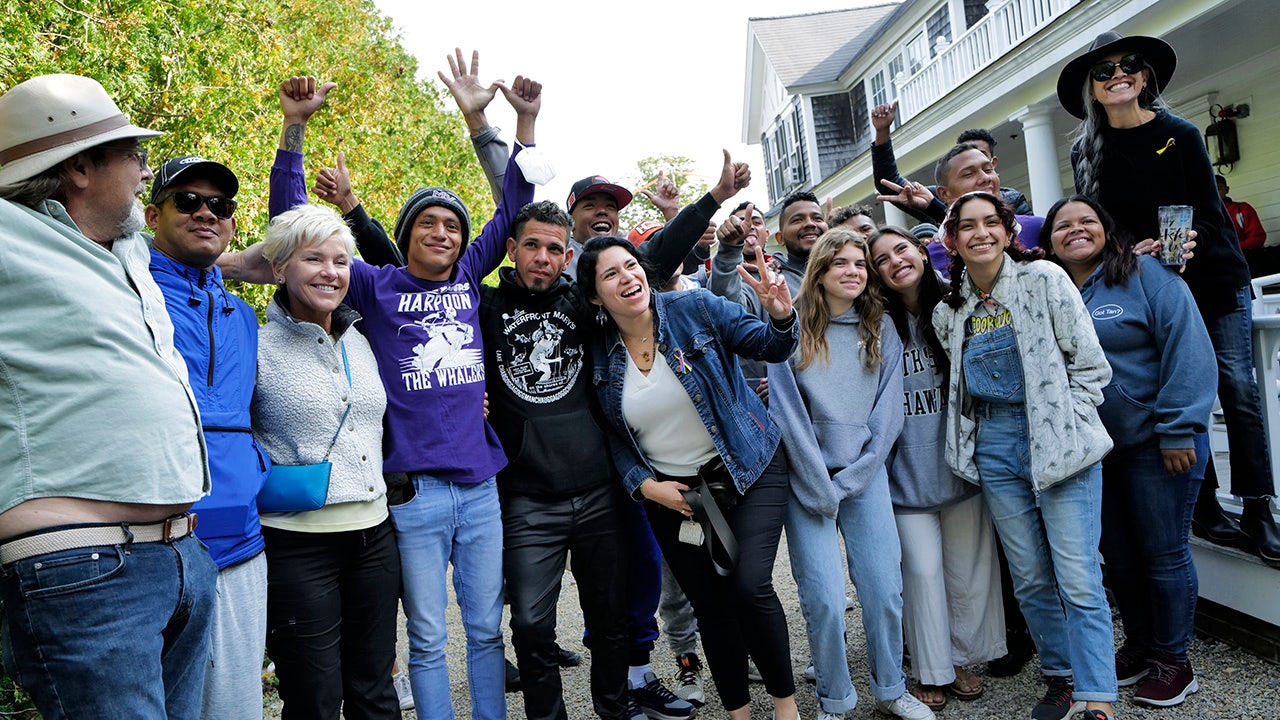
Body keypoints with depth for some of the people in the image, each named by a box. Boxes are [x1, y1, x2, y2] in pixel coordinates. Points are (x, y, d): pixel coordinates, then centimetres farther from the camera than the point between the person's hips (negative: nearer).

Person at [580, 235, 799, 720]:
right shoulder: (597, 354, -4)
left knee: (749, 586, -16)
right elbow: (611, 438, 4)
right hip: (670, 492, 3)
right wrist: (644, 485, -10)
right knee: (710, 605, 10)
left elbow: (769, 347, -10)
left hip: (748, 471, -2)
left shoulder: (696, 309, -10)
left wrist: (781, 318, -31)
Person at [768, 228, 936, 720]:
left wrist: (848, 481, -6)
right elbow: (788, 411, -8)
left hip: (866, 474, 3)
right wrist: (819, 488, -10)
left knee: (884, 590, 0)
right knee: (824, 600, -6)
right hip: (807, 477, -2)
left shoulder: (882, 332, 6)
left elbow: (887, 415, 2)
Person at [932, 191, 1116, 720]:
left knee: (1078, 579, -6)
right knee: (1030, 577, 11)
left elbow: (1090, 364, -4)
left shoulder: (1045, 280, -4)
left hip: (1059, 444, -4)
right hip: (994, 449, 4)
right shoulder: (950, 310, 8)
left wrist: (1065, 428, -9)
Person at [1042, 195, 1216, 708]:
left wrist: (1178, 430, -18)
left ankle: (1172, 661, 21)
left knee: (1163, 554, 5)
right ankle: (1139, 647, 32)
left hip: (1155, 444, -5)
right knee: (1118, 556, 15)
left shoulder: (1146, 275, -8)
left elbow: (1188, 349, -14)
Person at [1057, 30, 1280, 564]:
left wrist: (1187, 244, -22)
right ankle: (1206, 508, 11)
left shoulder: (1180, 135, -2)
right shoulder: (1087, 153, 2)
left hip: (1214, 279, -1)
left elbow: (1208, 212, -4)